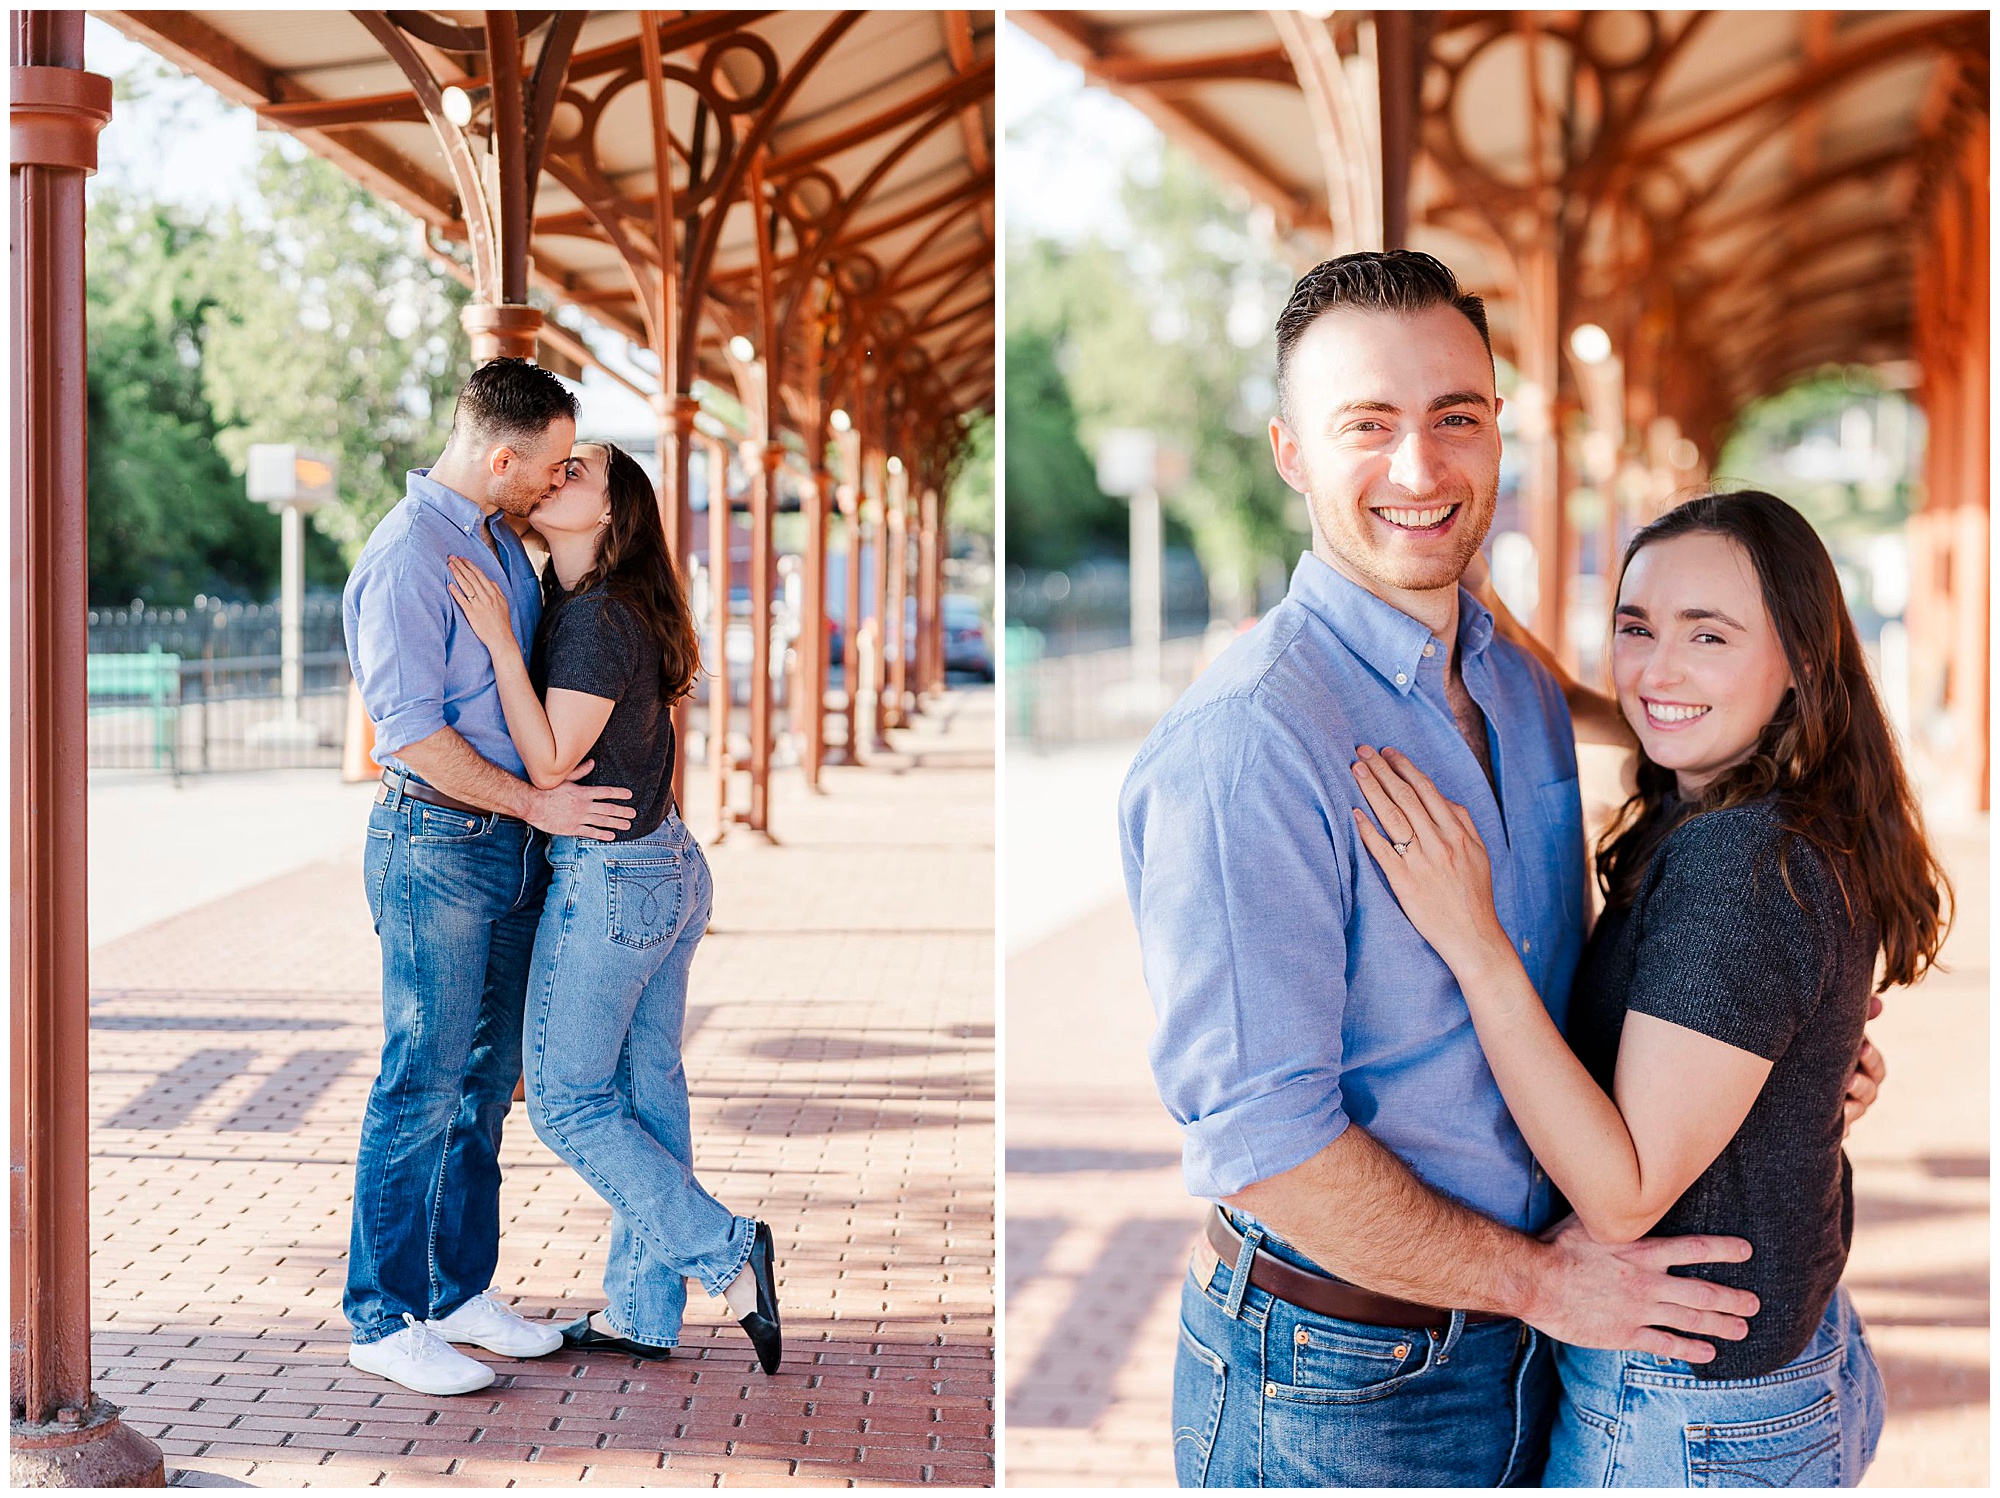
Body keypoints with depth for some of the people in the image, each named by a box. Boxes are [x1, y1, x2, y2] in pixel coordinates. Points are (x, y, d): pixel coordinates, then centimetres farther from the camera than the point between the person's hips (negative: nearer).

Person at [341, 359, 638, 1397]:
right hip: (435, 846, -9)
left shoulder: (501, 541, 13)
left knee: (486, 1080, 13)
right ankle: (384, 1321, 6)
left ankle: (459, 1292, 23)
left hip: (511, 843, 9)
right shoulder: (405, 557, -17)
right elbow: (413, 730, -20)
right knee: (424, 1087, -4)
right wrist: (535, 803, -16)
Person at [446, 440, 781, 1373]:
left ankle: (724, 1253, 3)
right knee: (646, 1088, 13)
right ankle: (642, 1313, 22)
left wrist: (500, 642, -23)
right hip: (671, 869, 9)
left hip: (608, 882, -9)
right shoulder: (594, 606, 10)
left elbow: (550, 764, -19)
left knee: (567, 1101, 3)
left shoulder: (596, 620, -18)